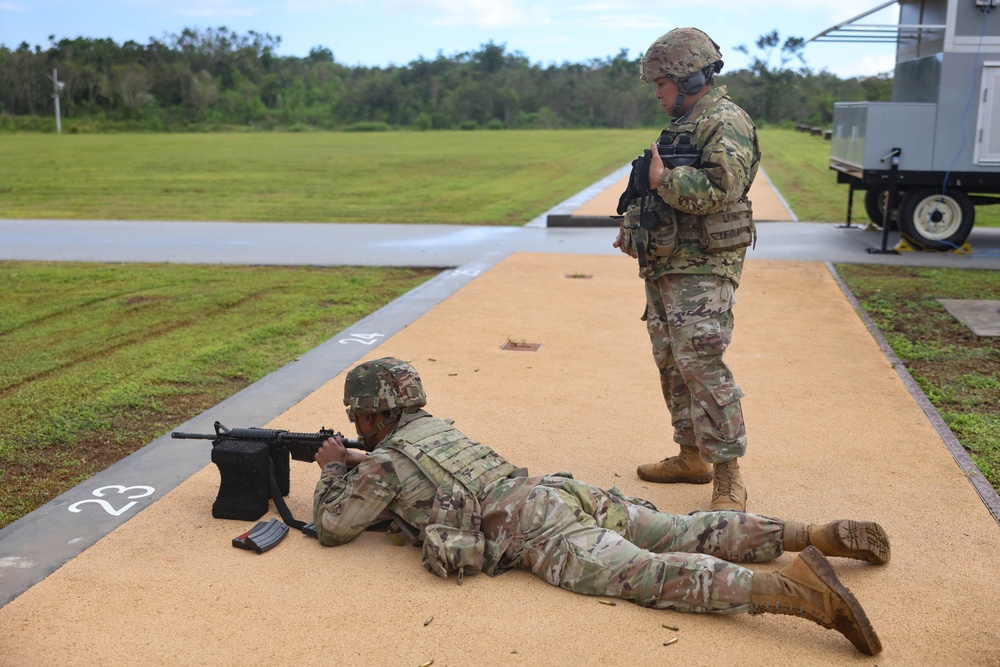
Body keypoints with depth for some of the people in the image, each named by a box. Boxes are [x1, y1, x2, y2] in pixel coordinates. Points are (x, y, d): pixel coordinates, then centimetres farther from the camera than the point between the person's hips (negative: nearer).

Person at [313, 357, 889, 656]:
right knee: (688, 533, 5)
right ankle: (820, 535, -5)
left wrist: (334, 469, 30)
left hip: (536, 530, -8)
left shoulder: (385, 461, 8)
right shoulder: (436, 428, 32)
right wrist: (359, 464, 43)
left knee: (649, 572, -25)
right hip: (564, 490, 8)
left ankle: (795, 589, -43)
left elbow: (333, 526, 15)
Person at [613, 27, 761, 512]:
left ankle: (728, 478, -10)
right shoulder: (684, 124, 20)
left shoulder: (725, 122, -11)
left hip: (702, 269, -10)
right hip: (666, 265, 10)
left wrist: (662, 178, -16)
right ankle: (691, 457, 26)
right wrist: (636, 228, 14)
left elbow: (720, 188, -25)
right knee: (671, 364, 14)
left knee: (701, 365, -15)